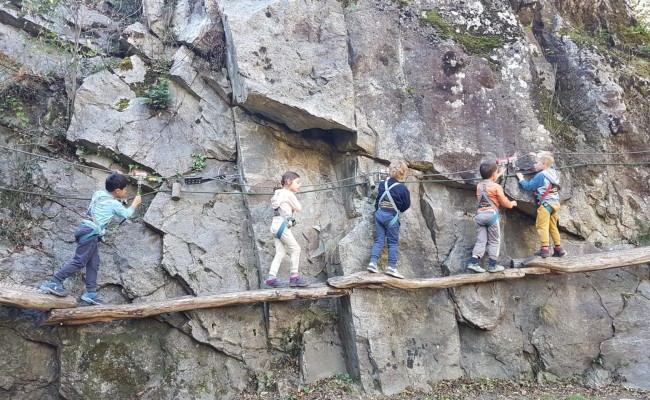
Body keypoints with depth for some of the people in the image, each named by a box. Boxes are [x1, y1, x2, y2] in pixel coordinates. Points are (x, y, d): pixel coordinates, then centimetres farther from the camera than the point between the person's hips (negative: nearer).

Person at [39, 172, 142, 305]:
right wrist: (135, 203, 29)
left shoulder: (98, 193, 13)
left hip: (89, 232, 9)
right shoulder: (115, 204, -5)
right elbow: (126, 214, 13)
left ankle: (91, 292, 7)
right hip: (91, 232, -9)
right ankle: (53, 283, -10)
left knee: (93, 263, 8)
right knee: (79, 261, -9)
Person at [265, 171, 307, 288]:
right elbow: (298, 208, -2)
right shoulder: (289, 194, -6)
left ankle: (271, 278, -1)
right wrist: (294, 206, 16)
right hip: (282, 224, -9)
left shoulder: (279, 194, 21)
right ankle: (294, 277, -3)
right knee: (295, 248, -4)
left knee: (280, 252, 5)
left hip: (275, 225, 9)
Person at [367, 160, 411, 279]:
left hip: (379, 214, 5)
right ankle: (392, 267, -3)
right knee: (393, 242, 3)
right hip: (392, 216, -4)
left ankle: (372, 262, -2)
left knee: (378, 240, 8)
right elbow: (406, 205, 1)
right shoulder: (402, 188, -10)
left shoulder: (382, 184, 3)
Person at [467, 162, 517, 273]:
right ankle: (492, 265, 6)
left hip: (480, 214, 5)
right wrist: (512, 204, 20)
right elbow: (504, 202, -2)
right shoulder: (497, 187, -8)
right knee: (494, 241, 6)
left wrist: (499, 175, 46)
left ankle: (473, 262, -9)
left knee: (481, 240, 4)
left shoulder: (479, 186, 11)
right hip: (491, 214, -5)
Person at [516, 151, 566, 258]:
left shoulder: (540, 176, -17)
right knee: (553, 227, 16)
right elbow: (549, 163, 30)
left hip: (545, 204, -9)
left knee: (542, 226, -7)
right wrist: (537, 156, 36)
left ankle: (544, 249, -13)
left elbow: (529, 186, -11)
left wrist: (521, 179, 4)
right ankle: (558, 248, 20)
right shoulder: (553, 172, 7)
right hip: (555, 203, 9)